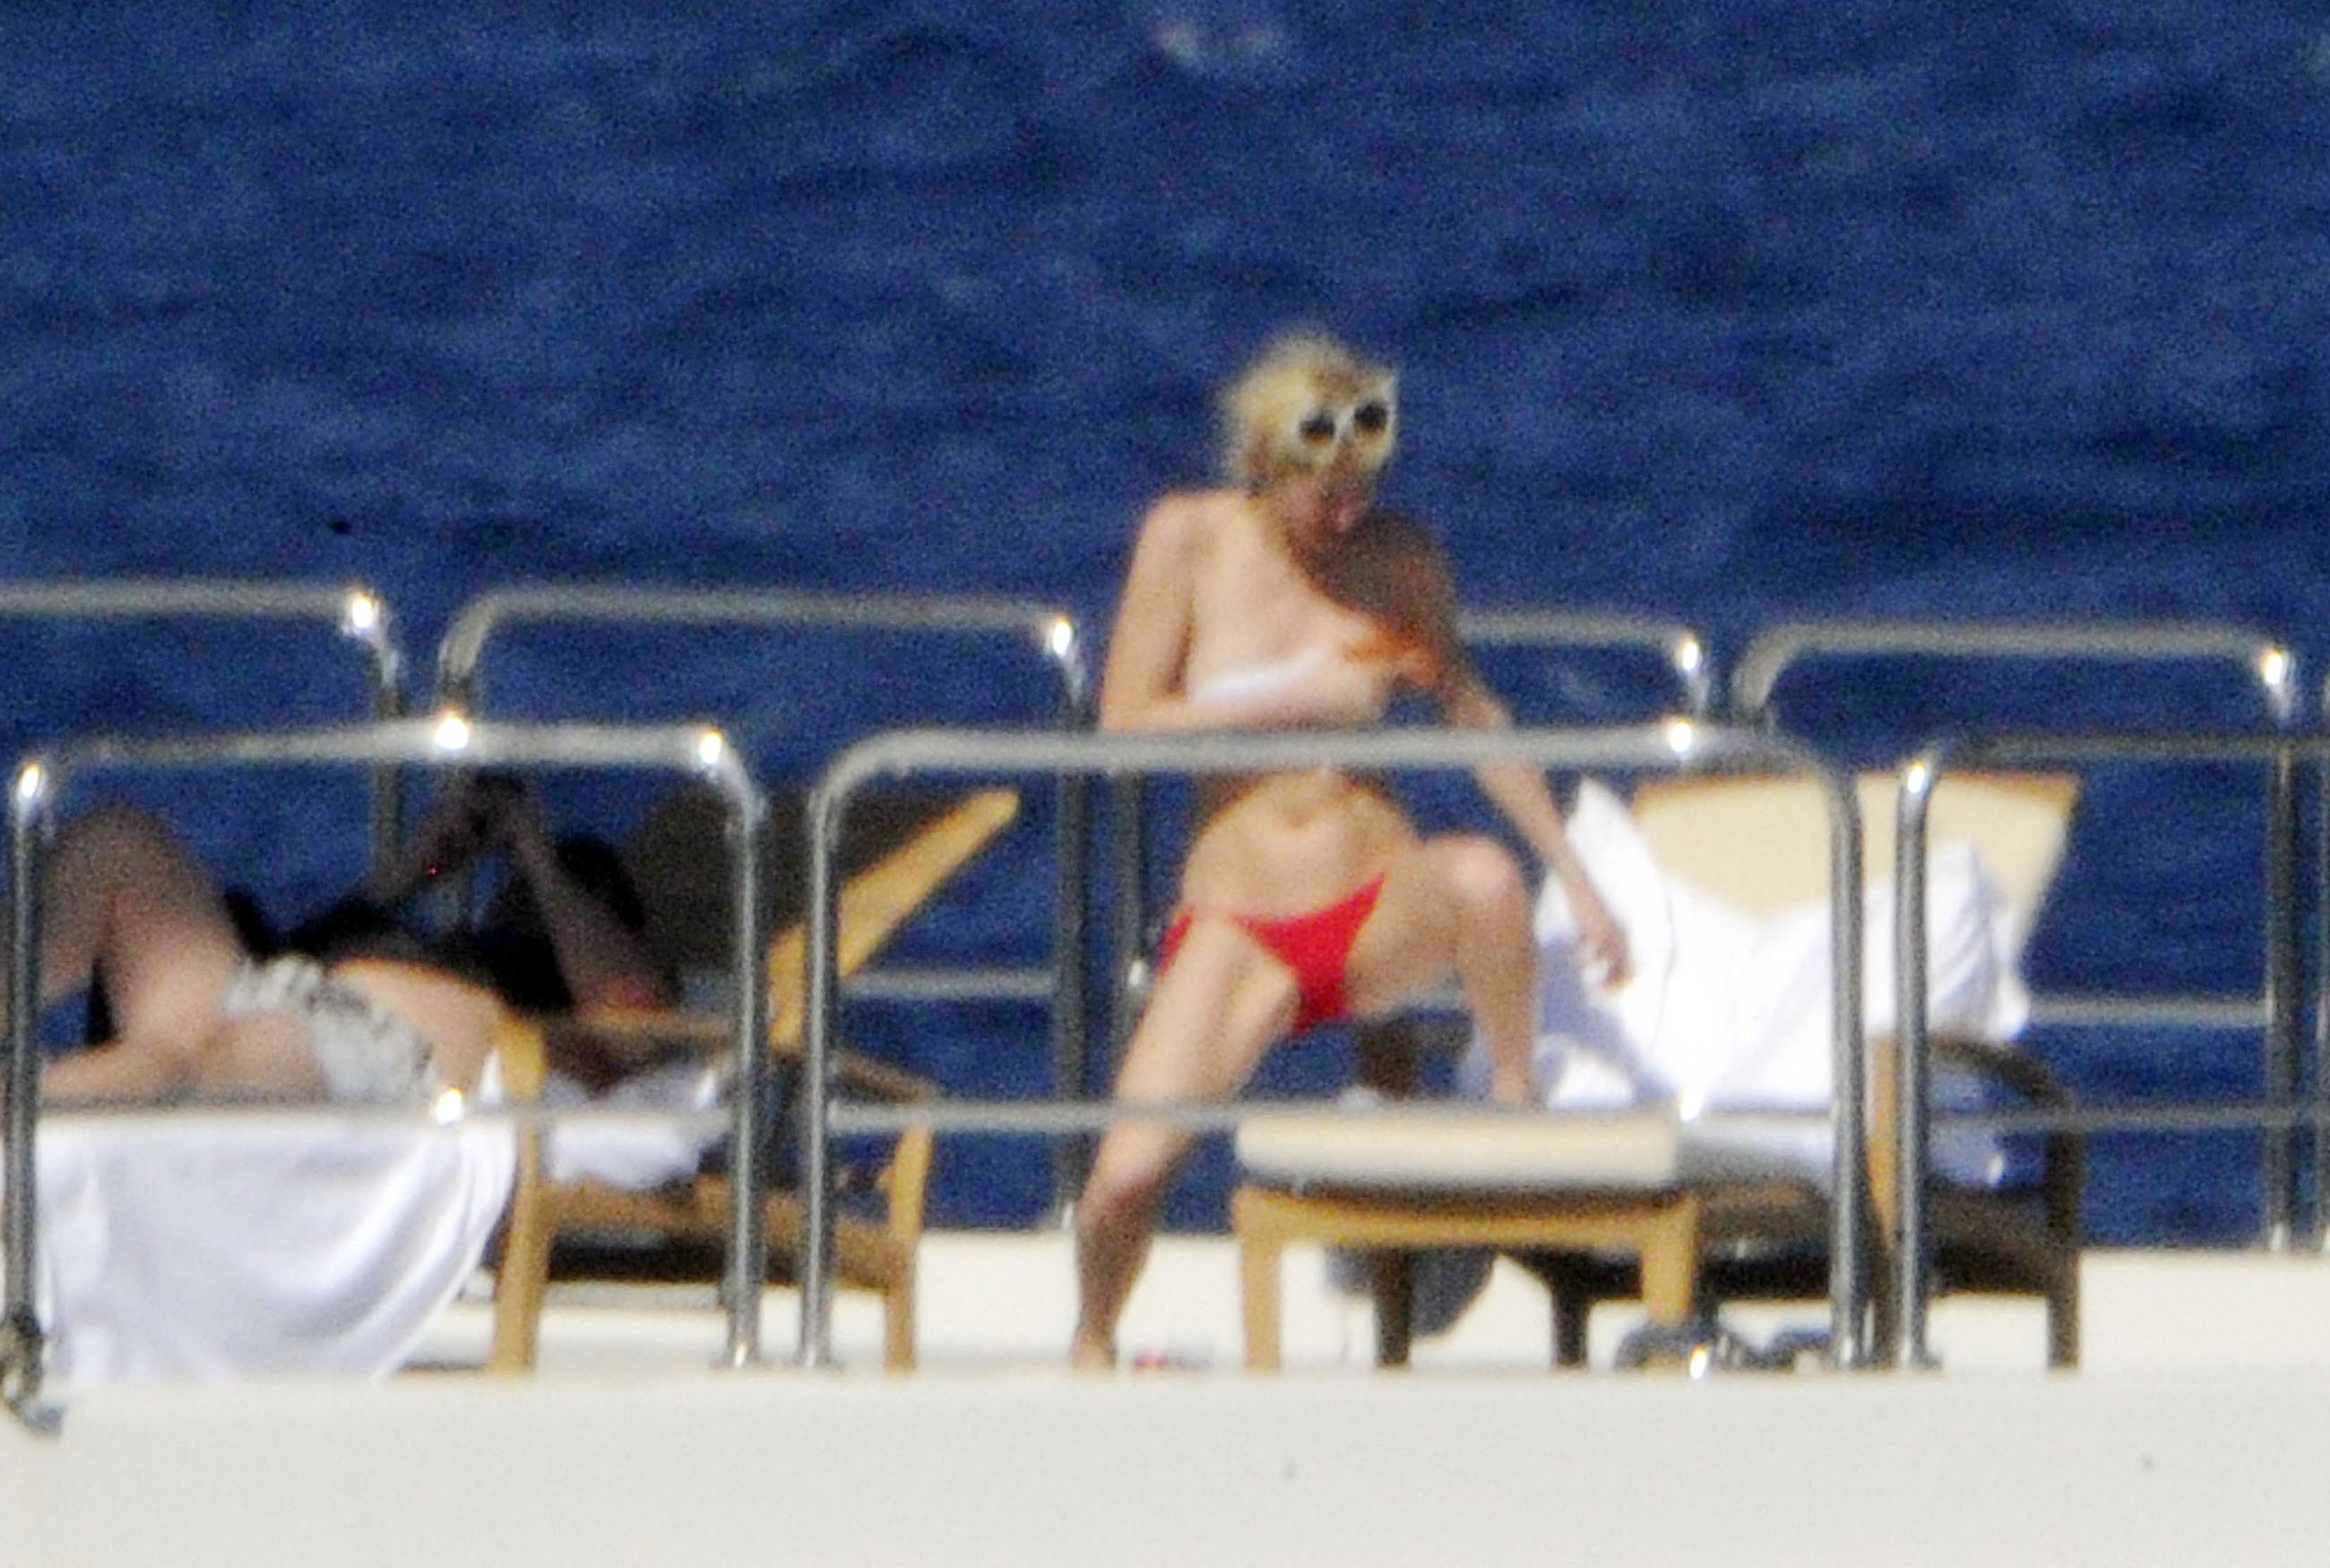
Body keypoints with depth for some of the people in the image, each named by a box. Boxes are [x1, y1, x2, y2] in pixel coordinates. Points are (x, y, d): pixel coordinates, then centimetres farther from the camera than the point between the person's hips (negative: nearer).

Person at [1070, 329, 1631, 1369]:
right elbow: (1124, 724, -7)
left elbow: (1471, 711, 13)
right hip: (1239, 924, -1)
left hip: (1384, 913, 1)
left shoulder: (1397, 556, 4)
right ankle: (1092, 1344, 9)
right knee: (1129, 1174, -23)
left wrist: (1574, 878, 11)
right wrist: (1294, 699, -13)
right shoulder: (1190, 540, -2)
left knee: (1485, 876, -36)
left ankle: (1514, 1100, -11)